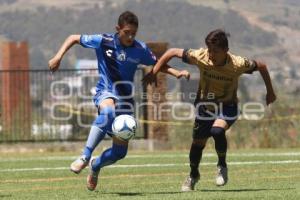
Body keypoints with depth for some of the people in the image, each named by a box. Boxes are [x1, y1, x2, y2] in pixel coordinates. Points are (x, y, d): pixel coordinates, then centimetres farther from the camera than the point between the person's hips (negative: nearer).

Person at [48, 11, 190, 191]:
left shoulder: (140, 49, -3)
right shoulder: (103, 41, -9)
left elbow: (157, 64, 14)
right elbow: (74, 38, 1)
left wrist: (176, 73, -1)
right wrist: (58, 56, -11)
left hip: (125, 99, 3)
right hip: (106, 93, -3)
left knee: (120, 152, 0)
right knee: (108, 112, -43)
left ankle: (96, 166, 34)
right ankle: (85, 157, -40)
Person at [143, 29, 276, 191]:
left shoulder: (237, 64, -26)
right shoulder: (200, 56, -23)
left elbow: (261, 66, -9)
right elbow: (172, 52, -13)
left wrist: (270, 92, 2)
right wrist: (153, 73, -16)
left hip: (227, 107, -3)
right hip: (204, 105, 3)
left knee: (217, 130, -31)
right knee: (198, 143, 9)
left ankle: (222, 165, -4)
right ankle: (193, 175, 38)